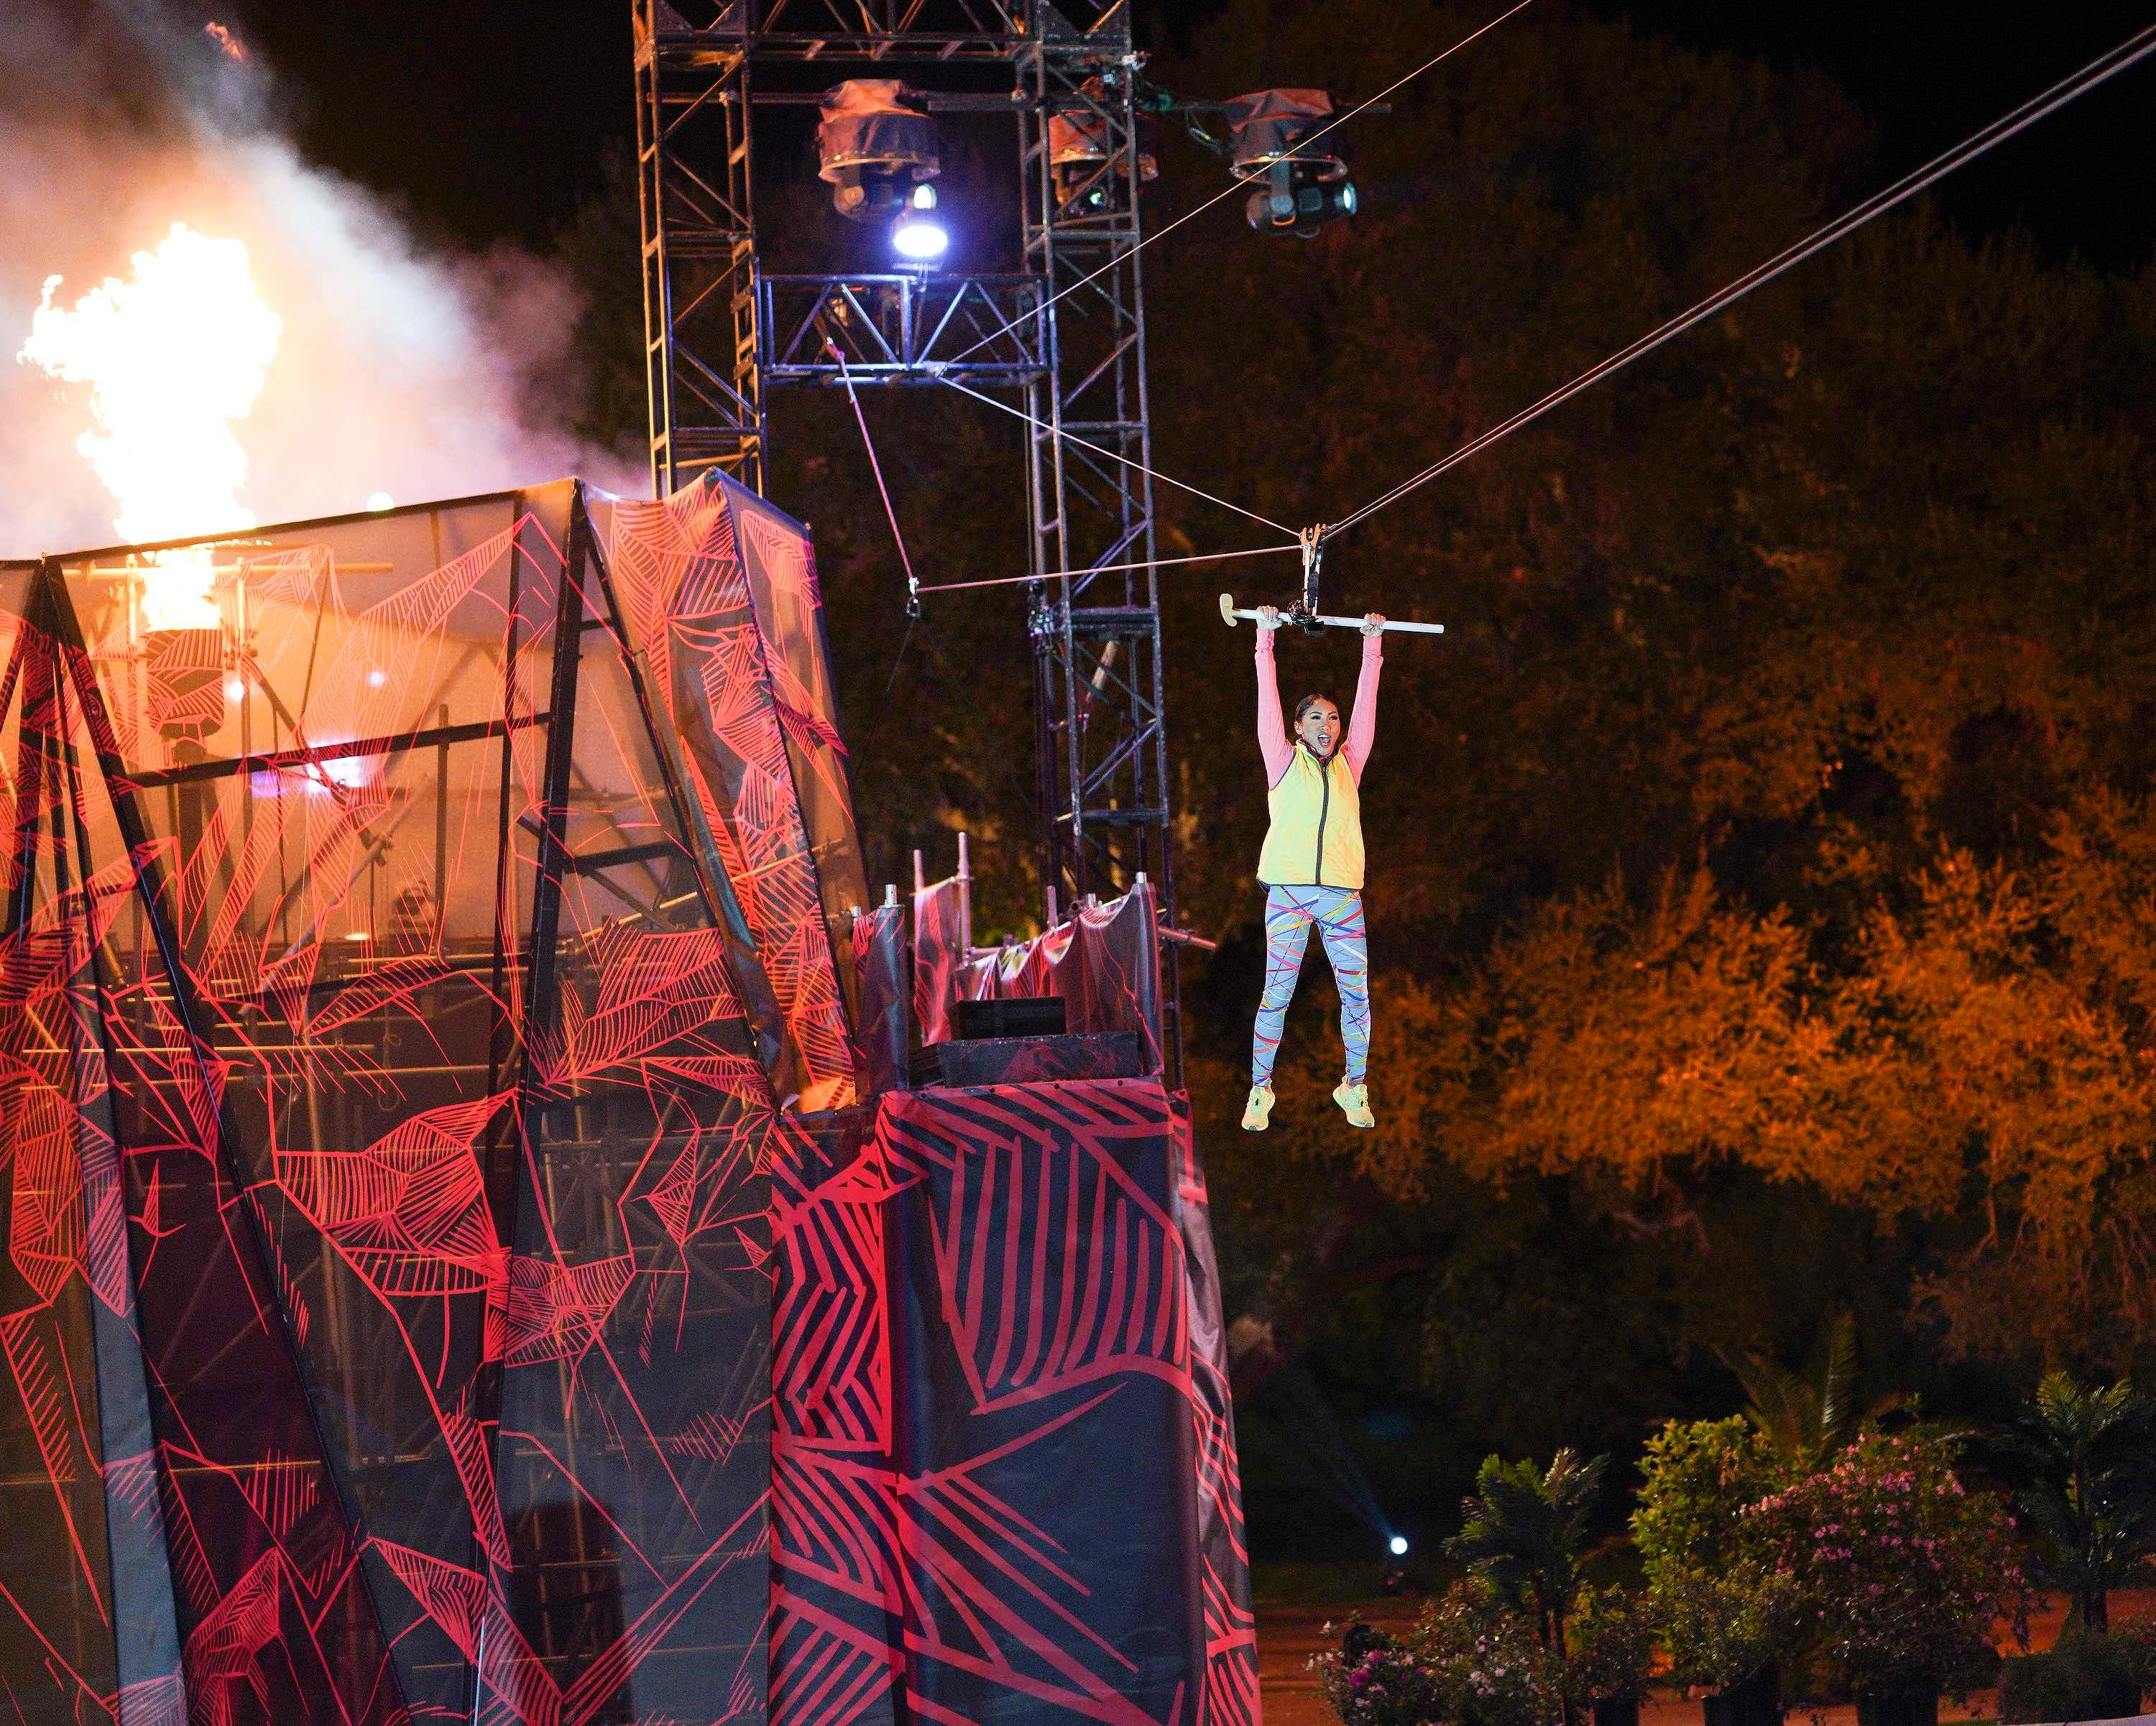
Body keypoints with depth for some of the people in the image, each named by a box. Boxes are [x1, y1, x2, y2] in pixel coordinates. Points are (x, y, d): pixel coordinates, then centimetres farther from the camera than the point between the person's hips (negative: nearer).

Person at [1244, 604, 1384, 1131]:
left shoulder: (1349, 764, 15)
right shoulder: (1284, 762, 8)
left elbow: (1366, 704, 17)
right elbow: (1269, 700, 6)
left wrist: (1372, 646, 17)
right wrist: (1266, 640, 4)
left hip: (1342, 893, 3)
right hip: (1289, 890, -3)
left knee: (1357, 994, -1)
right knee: (1277, 993, -3)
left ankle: (1355, 1090, 9)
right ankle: (1260, 1092, 2)